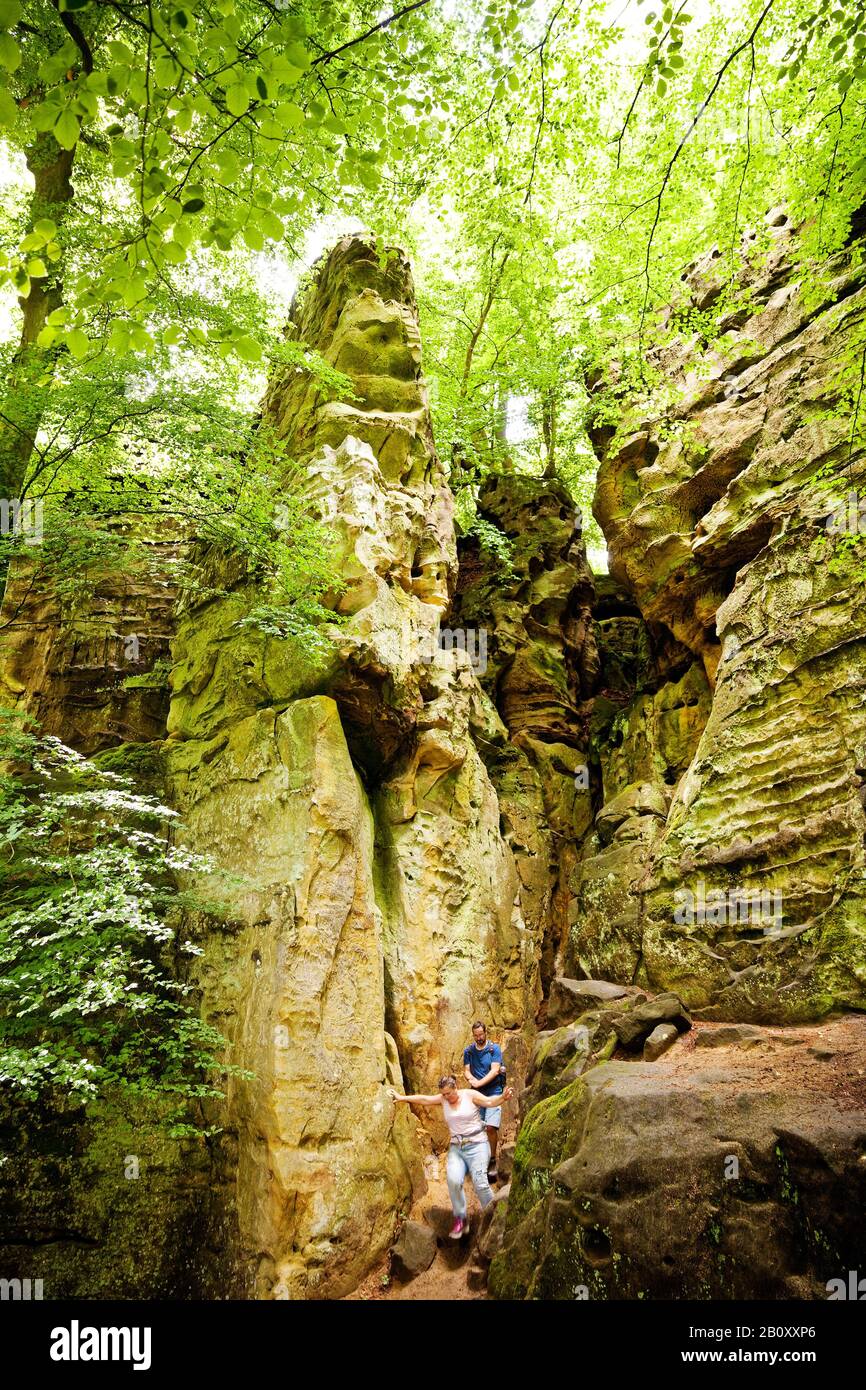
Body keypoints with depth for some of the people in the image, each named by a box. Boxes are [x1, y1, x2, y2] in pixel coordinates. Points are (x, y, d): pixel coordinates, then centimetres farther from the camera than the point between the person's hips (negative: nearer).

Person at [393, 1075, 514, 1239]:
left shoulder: (470, 1095, -4)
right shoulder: (443, 1099, 9)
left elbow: (489, 1101, -16)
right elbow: (424, 1099, 10)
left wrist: (503, 1097, -36)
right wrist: (402, 1097, 8)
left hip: (477, 1146, -4)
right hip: (456, 1148, 4)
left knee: (480, 1182, -20)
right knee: (453, 1180, -23)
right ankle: (460, 1219, -6)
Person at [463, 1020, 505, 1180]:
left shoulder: (494, 1048, -5)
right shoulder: (468, 1051, 6)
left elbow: (495, 1071, -12)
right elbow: (466, 1070, 3)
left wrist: (479, 1083, -21)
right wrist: (471, 1078, -20)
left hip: (493, 1092, -3)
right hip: (477, 1093, 3)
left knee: (491, 1127, -14)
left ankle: (492, 1160, 2)